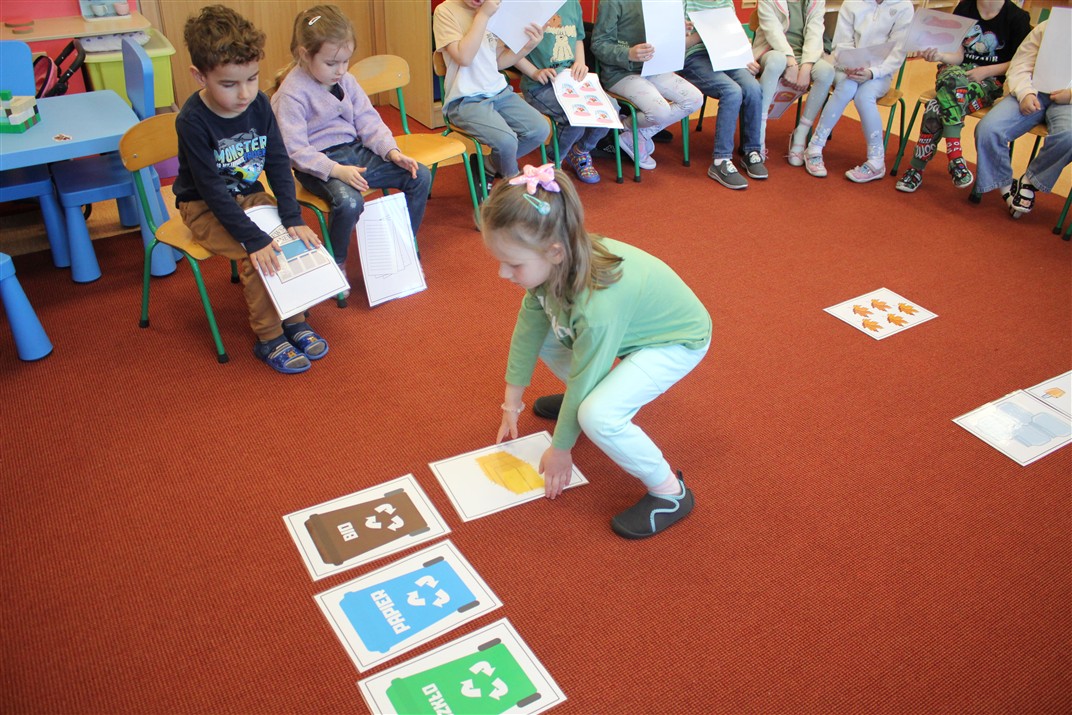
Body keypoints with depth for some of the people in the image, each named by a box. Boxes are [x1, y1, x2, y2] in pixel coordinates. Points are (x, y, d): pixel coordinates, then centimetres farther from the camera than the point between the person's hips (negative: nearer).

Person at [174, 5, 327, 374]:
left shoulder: (259, 104, -10)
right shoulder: (193, 121, -24)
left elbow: (279, 163, -7)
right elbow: (213, 188, -26)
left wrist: (292, 218, -18)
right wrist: (254, 238, -31)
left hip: (250, 195, 5)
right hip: (204, 206, -5)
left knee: (296, 239, -16)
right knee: (255, 255, -26)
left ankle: (294, 321, 0)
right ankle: (269, 340, -10)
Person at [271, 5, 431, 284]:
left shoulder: (346, 81, 9)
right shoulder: (291, 94, -13)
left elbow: (368, 121, 10)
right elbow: (295, 150, -18)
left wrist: (392, 151, -8)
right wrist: (336, 170, -30)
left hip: (356, 151, 7)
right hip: (319, 165, -7)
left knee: (420, 176, -3)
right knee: (349, 201, -38)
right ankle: (336, 262, -7)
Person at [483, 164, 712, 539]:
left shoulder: (597, 305, -40)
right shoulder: (553, 262, -20)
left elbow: (583, 379, -27)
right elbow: (528, 328, -6)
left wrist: (560, 451, -11)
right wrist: (512, 402, 4)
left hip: (676, 341, -8)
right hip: (634, 322, 8)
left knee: (598, 416, -28)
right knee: (541, 332, 5)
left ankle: (669, 492, -5)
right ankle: (582, 399, 29)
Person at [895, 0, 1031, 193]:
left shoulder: (1017, 17, 0)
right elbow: (958, 55, 1)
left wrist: (986, 71, -12)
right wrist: (940, 56, -20)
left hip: (990, 80, -3)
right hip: (957, 71, 3)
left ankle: (917, 169, -29)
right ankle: (955, 159, -31)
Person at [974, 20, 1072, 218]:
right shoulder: (1046, 28, 15)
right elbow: (1020, 66, 8)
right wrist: (1025, 93, -12)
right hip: (1035, 93, 1)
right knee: (987, 130, -24)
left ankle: (1030, 180, -10)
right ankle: (1005, 185, -3)